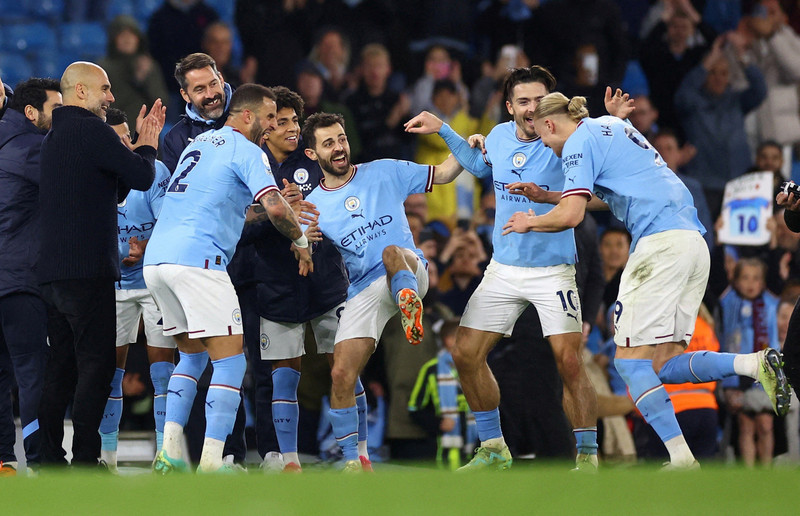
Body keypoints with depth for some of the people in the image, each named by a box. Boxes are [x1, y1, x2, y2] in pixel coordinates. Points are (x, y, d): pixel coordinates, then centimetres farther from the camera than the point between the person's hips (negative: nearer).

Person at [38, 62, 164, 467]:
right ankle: (85, 458, -12)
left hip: (50, 270, 9)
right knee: (96, 364, -8)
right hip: (87, 269, -9)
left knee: (61, 366, 11)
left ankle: (48, 456, 10)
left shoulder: (54, 137, 21)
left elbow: (115, 190, 25)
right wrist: (148, 145, 9)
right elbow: (141, 177, -10)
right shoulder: (90, 130, -9)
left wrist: (141, 145, 20)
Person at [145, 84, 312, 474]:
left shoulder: (200, 142, 24)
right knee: (230, 359, -4)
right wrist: (300, 241, 4)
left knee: (193, 353, 21)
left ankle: (169, 455, 9)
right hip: (197, 259, -8)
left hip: (156, 258, 8)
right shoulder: (246, 151, -2)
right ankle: (211, 464, -12)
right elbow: (275, 208, -15)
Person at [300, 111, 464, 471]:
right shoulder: (313, 206, 8)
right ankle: (352, 461, 3)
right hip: (363, 291, 2)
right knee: (341, 375, -10)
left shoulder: (384, 173, 8)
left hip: (409, 274, -2)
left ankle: (409, 304, -63)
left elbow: (441, 174, 14)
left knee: (392, 252, -37)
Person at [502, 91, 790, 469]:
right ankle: (756, 364, -14)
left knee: (631, 361, -5)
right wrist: (543, 195, 38)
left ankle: (681, 458, -14)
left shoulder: (579, 142, -1)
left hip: (660, 242, -9)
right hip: (693, 239, 9)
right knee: (664, 365, 6)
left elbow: (571, 215, -11)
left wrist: (530, 222, 8)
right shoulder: (612, 126, 26)